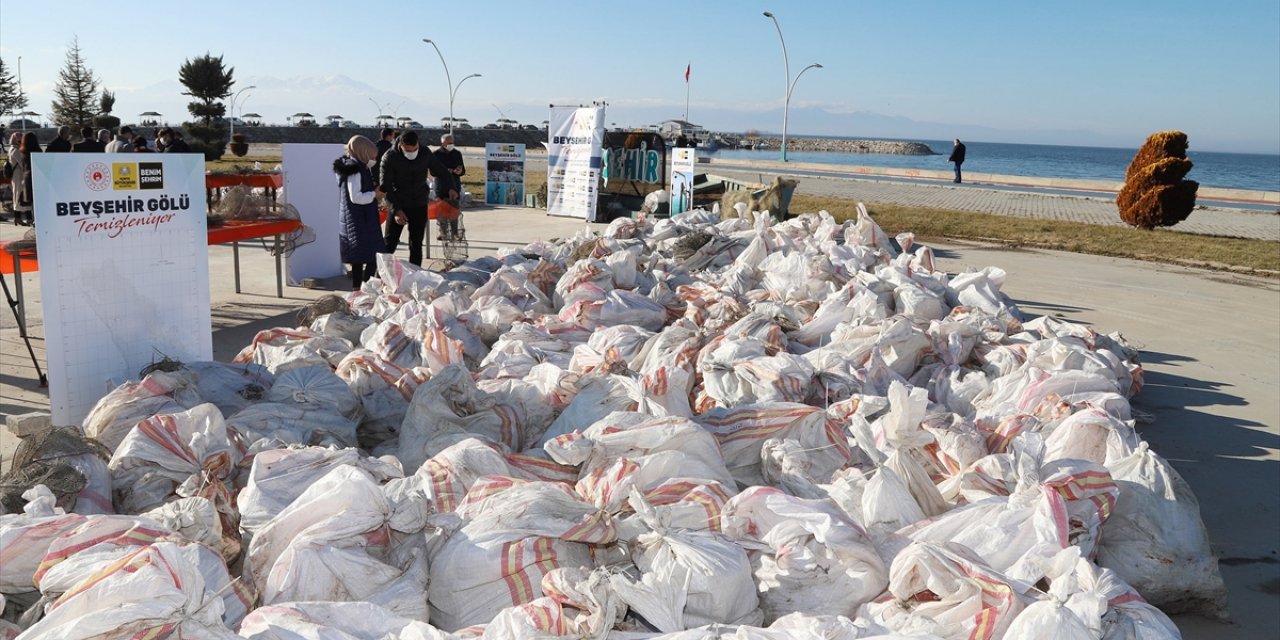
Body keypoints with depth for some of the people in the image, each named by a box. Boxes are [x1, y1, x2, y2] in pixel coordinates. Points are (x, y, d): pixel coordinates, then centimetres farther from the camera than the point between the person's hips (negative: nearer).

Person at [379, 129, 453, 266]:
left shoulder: (425, 154, -4)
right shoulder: (390, 158, -14)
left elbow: (441, 171, 10)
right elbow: (385, 186, -15)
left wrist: (450, 188, -6)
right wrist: (396, 209, -24)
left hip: (420, 205, 3)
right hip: (398, 206, -3)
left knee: (416, 245, 8)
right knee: (389, 244, -3)